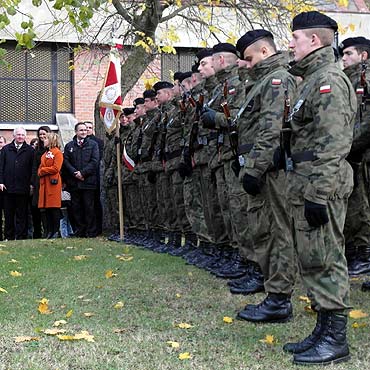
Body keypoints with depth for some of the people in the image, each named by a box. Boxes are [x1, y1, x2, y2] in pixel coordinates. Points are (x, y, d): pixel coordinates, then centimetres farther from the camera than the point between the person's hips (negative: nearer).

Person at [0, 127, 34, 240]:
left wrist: (31, 184, -4)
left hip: (23, 188, -2)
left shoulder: (30, 150, 4)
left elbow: (32, 168, 2)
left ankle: (20, 237, 6)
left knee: (22, 214, 2)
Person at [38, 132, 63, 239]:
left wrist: (42, 170, -6)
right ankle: (49, 231, 10)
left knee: (54, 208, -6)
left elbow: (56, 168, -14)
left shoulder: (58, 153, -4)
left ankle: (56, 231, -2)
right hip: (44, 183, 8)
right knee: (47, 209, 6)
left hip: (53, 183, -8)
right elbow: (40, 167, 21)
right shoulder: (45, 154, 21)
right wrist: (40, 172, 0)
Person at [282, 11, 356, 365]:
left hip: (320, 188, -11)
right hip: (304, 186, 11)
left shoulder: (330, 81, -13)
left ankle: (335, 339, 6)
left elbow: (333, 144, -21)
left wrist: (319, 195, -24)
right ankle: (323, 330, 25)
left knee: (325, 261, -4)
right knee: (310, 261, 15)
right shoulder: (310, 80, 19)